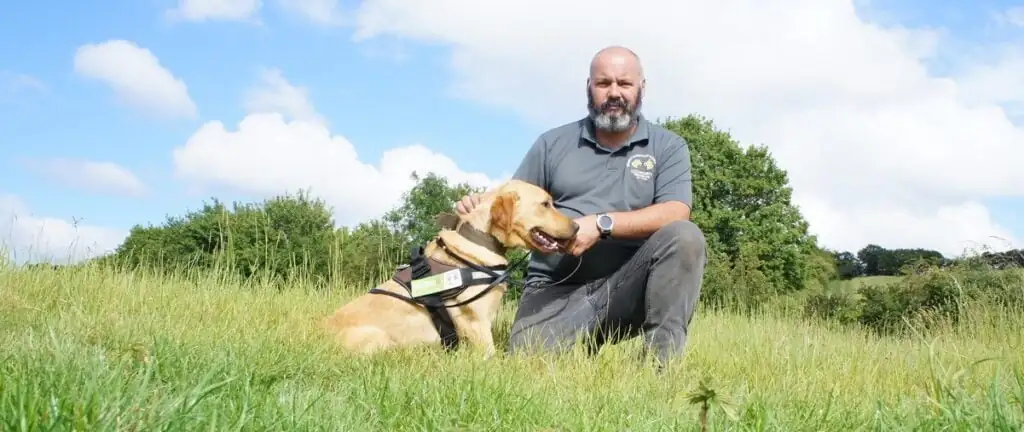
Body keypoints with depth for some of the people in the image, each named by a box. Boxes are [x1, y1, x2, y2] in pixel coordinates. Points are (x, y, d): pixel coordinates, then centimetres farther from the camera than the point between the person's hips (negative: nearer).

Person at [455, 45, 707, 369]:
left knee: (684, 236, -28)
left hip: (628, 285, -1)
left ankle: (660, 364, -23)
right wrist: (481, 207, -9)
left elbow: (676, 213, -9)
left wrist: (602, 224, -19)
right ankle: (583, 344, 10)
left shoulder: (668, 147, 7)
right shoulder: (552, 144, 14)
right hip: (555, 290, 1)